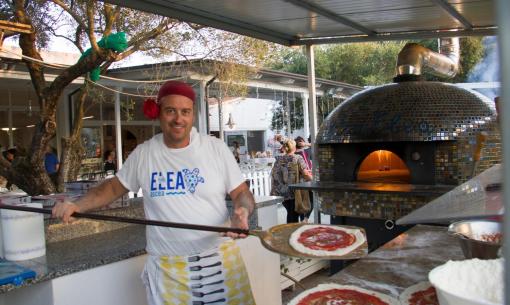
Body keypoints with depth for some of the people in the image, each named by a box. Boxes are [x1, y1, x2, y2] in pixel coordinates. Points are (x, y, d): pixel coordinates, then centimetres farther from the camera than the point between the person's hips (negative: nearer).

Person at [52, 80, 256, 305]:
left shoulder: (216, 148, -3)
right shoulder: (143, 154, 1)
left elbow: (242, 194, 0)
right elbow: (114, 187, 14)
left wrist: (242, 211, -22)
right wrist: (76, 206, -1)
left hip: (220, 259, 0)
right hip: (166, 267, 1)